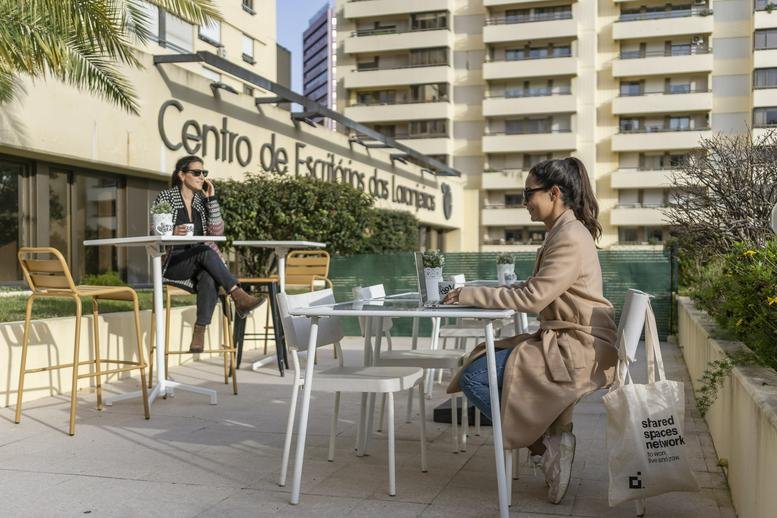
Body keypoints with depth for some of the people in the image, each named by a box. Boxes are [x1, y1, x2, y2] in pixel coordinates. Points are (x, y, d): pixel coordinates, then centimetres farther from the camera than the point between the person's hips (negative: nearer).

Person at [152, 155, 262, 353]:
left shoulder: (202, 201, 14)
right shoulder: (166, 197, 3)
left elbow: (217, 231, 1)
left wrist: (212, 199, -1)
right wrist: (173, 234, -21)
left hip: (199, 267, 3)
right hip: (171, 265, -3)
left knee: (210, 279, -34)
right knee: (206, 251, -34)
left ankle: (199, 332, -37)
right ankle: (239, 296, -39)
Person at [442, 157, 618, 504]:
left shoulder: (570, 238, -18)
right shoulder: (562, 232, 14)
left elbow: (531, 298, -22)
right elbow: (533, 289, 15)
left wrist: (470, 295, -15)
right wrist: (478, 293, 4)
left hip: (579, 350, -11)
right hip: (566, 341, 11)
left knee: (475, 378, -14)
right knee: (486, 359, 12)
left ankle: (546, 445, -1)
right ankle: (552, 437, 9)